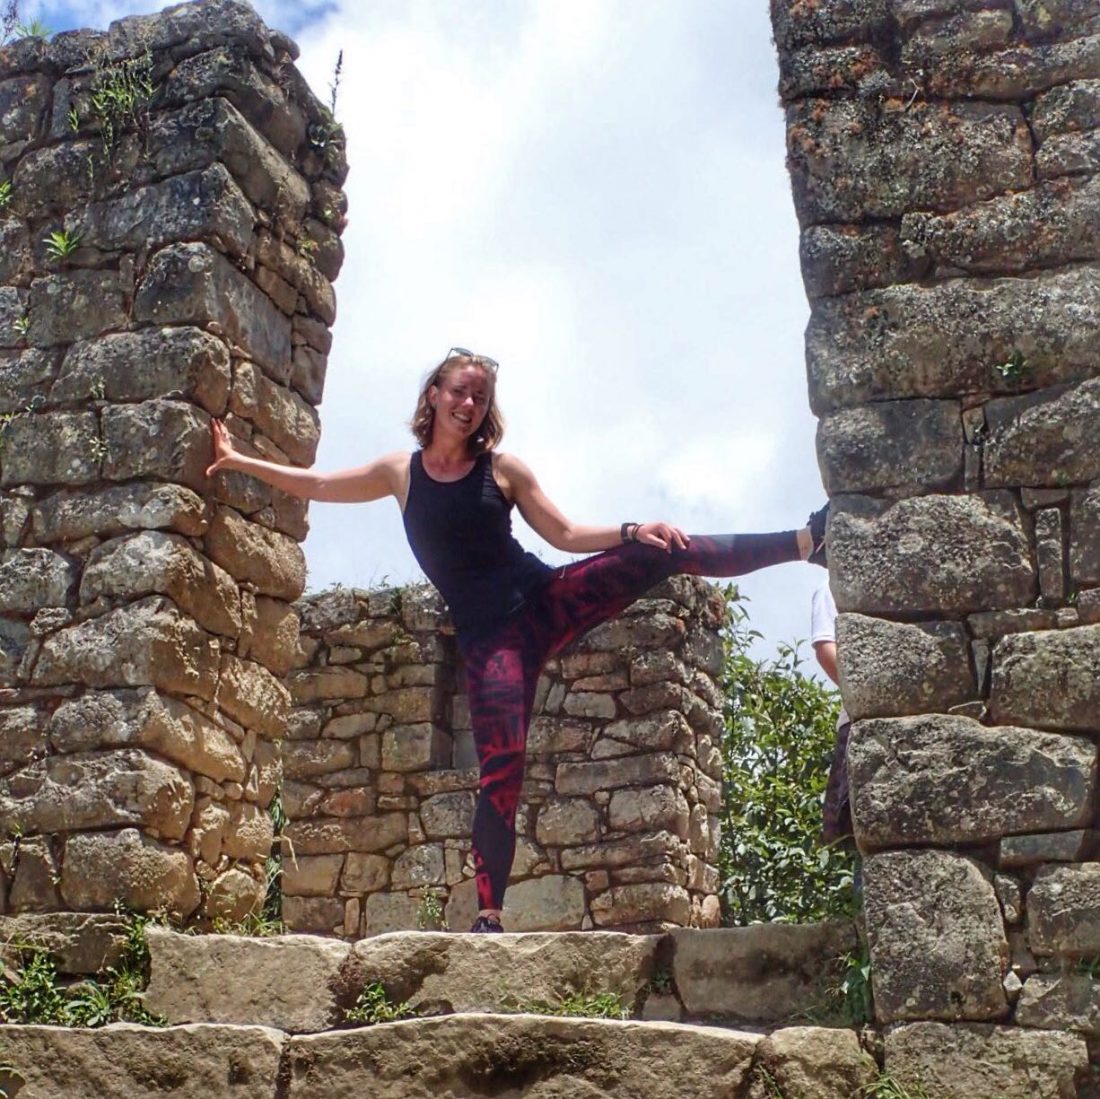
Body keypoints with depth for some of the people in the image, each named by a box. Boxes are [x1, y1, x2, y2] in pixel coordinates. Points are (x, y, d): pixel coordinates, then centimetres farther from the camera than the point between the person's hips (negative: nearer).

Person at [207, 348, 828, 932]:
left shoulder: (503, 469, 6)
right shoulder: (400, 473, 9)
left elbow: (565, 536, 7)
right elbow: (315, 485, 17)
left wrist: (631, 532, -7)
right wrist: (239, 460, 15)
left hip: (547, 598, 1)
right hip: (488, 635, -1)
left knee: (665, 552, -15)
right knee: (502, 769, -12)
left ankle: (803, 542, -8)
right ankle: (489, 915, -6)